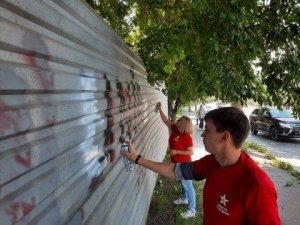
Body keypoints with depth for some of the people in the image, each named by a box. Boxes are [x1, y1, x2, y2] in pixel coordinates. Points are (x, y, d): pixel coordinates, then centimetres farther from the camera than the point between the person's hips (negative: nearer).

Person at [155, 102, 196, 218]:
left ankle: (192, 210, 13)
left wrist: (177, 151, -26)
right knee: (182, 183, 27)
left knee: (188, 186, 2)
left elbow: (191, 152, -22)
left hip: (184, 165, -8)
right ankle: (184, 199, 48)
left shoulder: (187, 137, -25)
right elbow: (166, 121, 6)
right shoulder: (175, 129, -4)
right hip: (176, 163, 8)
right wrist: (160, 109, -1)